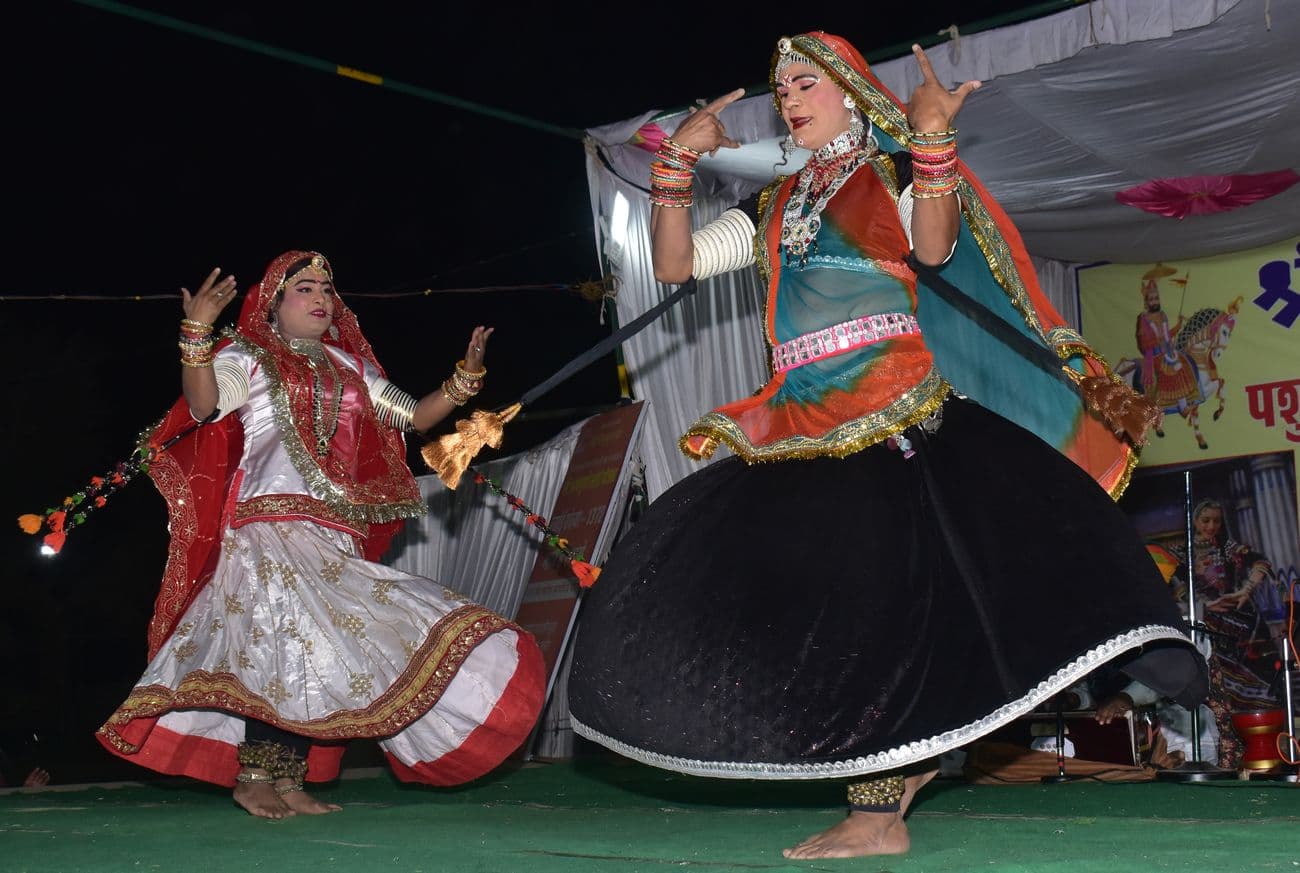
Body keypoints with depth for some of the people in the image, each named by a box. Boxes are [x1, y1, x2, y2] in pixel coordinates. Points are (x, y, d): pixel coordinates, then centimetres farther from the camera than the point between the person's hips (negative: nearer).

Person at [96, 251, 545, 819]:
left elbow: (414, 417, 20)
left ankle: (289, 781, 5)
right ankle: (253, 779, -12)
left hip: (337, 533, 6)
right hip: (272, 520, -6)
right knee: (284, 636, -18)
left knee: (314, 649, 1)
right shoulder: (249, 356, 6)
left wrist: (466, 377, 8)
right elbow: (203, 405, -13)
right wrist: (196, 334, -26)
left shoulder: (350, 368, 22)